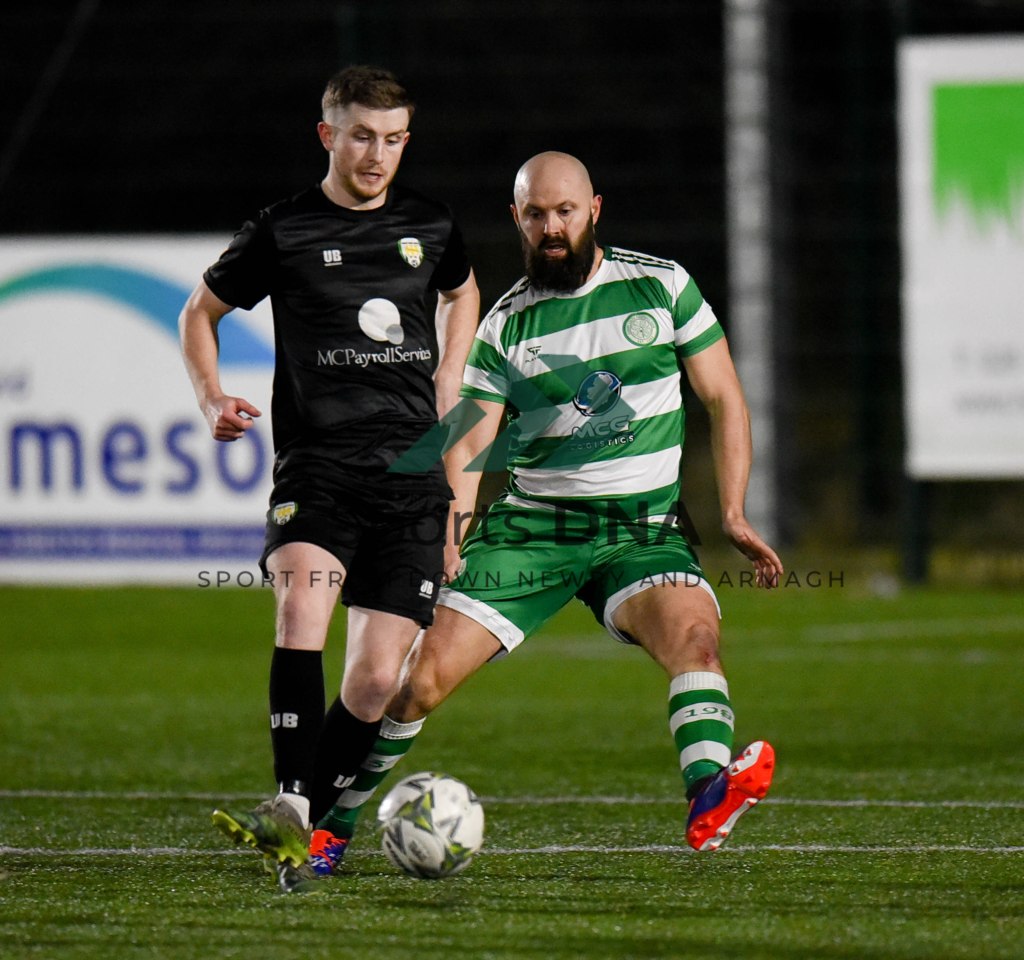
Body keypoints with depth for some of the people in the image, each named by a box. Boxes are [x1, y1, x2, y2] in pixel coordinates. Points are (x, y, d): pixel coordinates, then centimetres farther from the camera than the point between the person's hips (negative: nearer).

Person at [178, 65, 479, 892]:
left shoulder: (430, 227, 9)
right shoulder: (283, 233, 1)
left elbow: (462, 294, 32)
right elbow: (200, 312, 15)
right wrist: (212, 398, -1)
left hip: (411, 471, 3)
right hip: (317, 460, -3)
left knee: (378, 676, -5)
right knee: (302, 600, -30)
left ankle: (304, 826, 8)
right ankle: (290, 808, -33)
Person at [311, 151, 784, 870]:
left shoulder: (661, 286, 3)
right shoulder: (506, 325, 5)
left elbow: (725, 399, 6)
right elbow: (469, 442, 0)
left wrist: (734, 514, -3)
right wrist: (449, 536, -18)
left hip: (642, 531, -1)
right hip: (530, 526, 1)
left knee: (693, 634, -33)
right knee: (424, 673, -9)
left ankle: (709, 798, -51)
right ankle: (333, 822, 7)